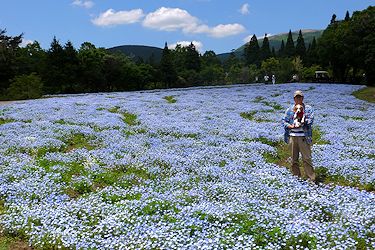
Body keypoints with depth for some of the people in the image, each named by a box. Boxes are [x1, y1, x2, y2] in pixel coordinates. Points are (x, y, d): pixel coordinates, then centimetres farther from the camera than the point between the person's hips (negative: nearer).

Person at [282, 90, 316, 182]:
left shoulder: (308, 108, 6)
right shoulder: (289, 109, 13)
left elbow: (310, 120, -5)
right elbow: (284, 120, 9)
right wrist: (290, 126, -9)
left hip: (304, 137, -3)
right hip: (292, 137, 3)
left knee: (307, 158, -4)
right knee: (294, 159, 10)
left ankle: (311, 179, 2)